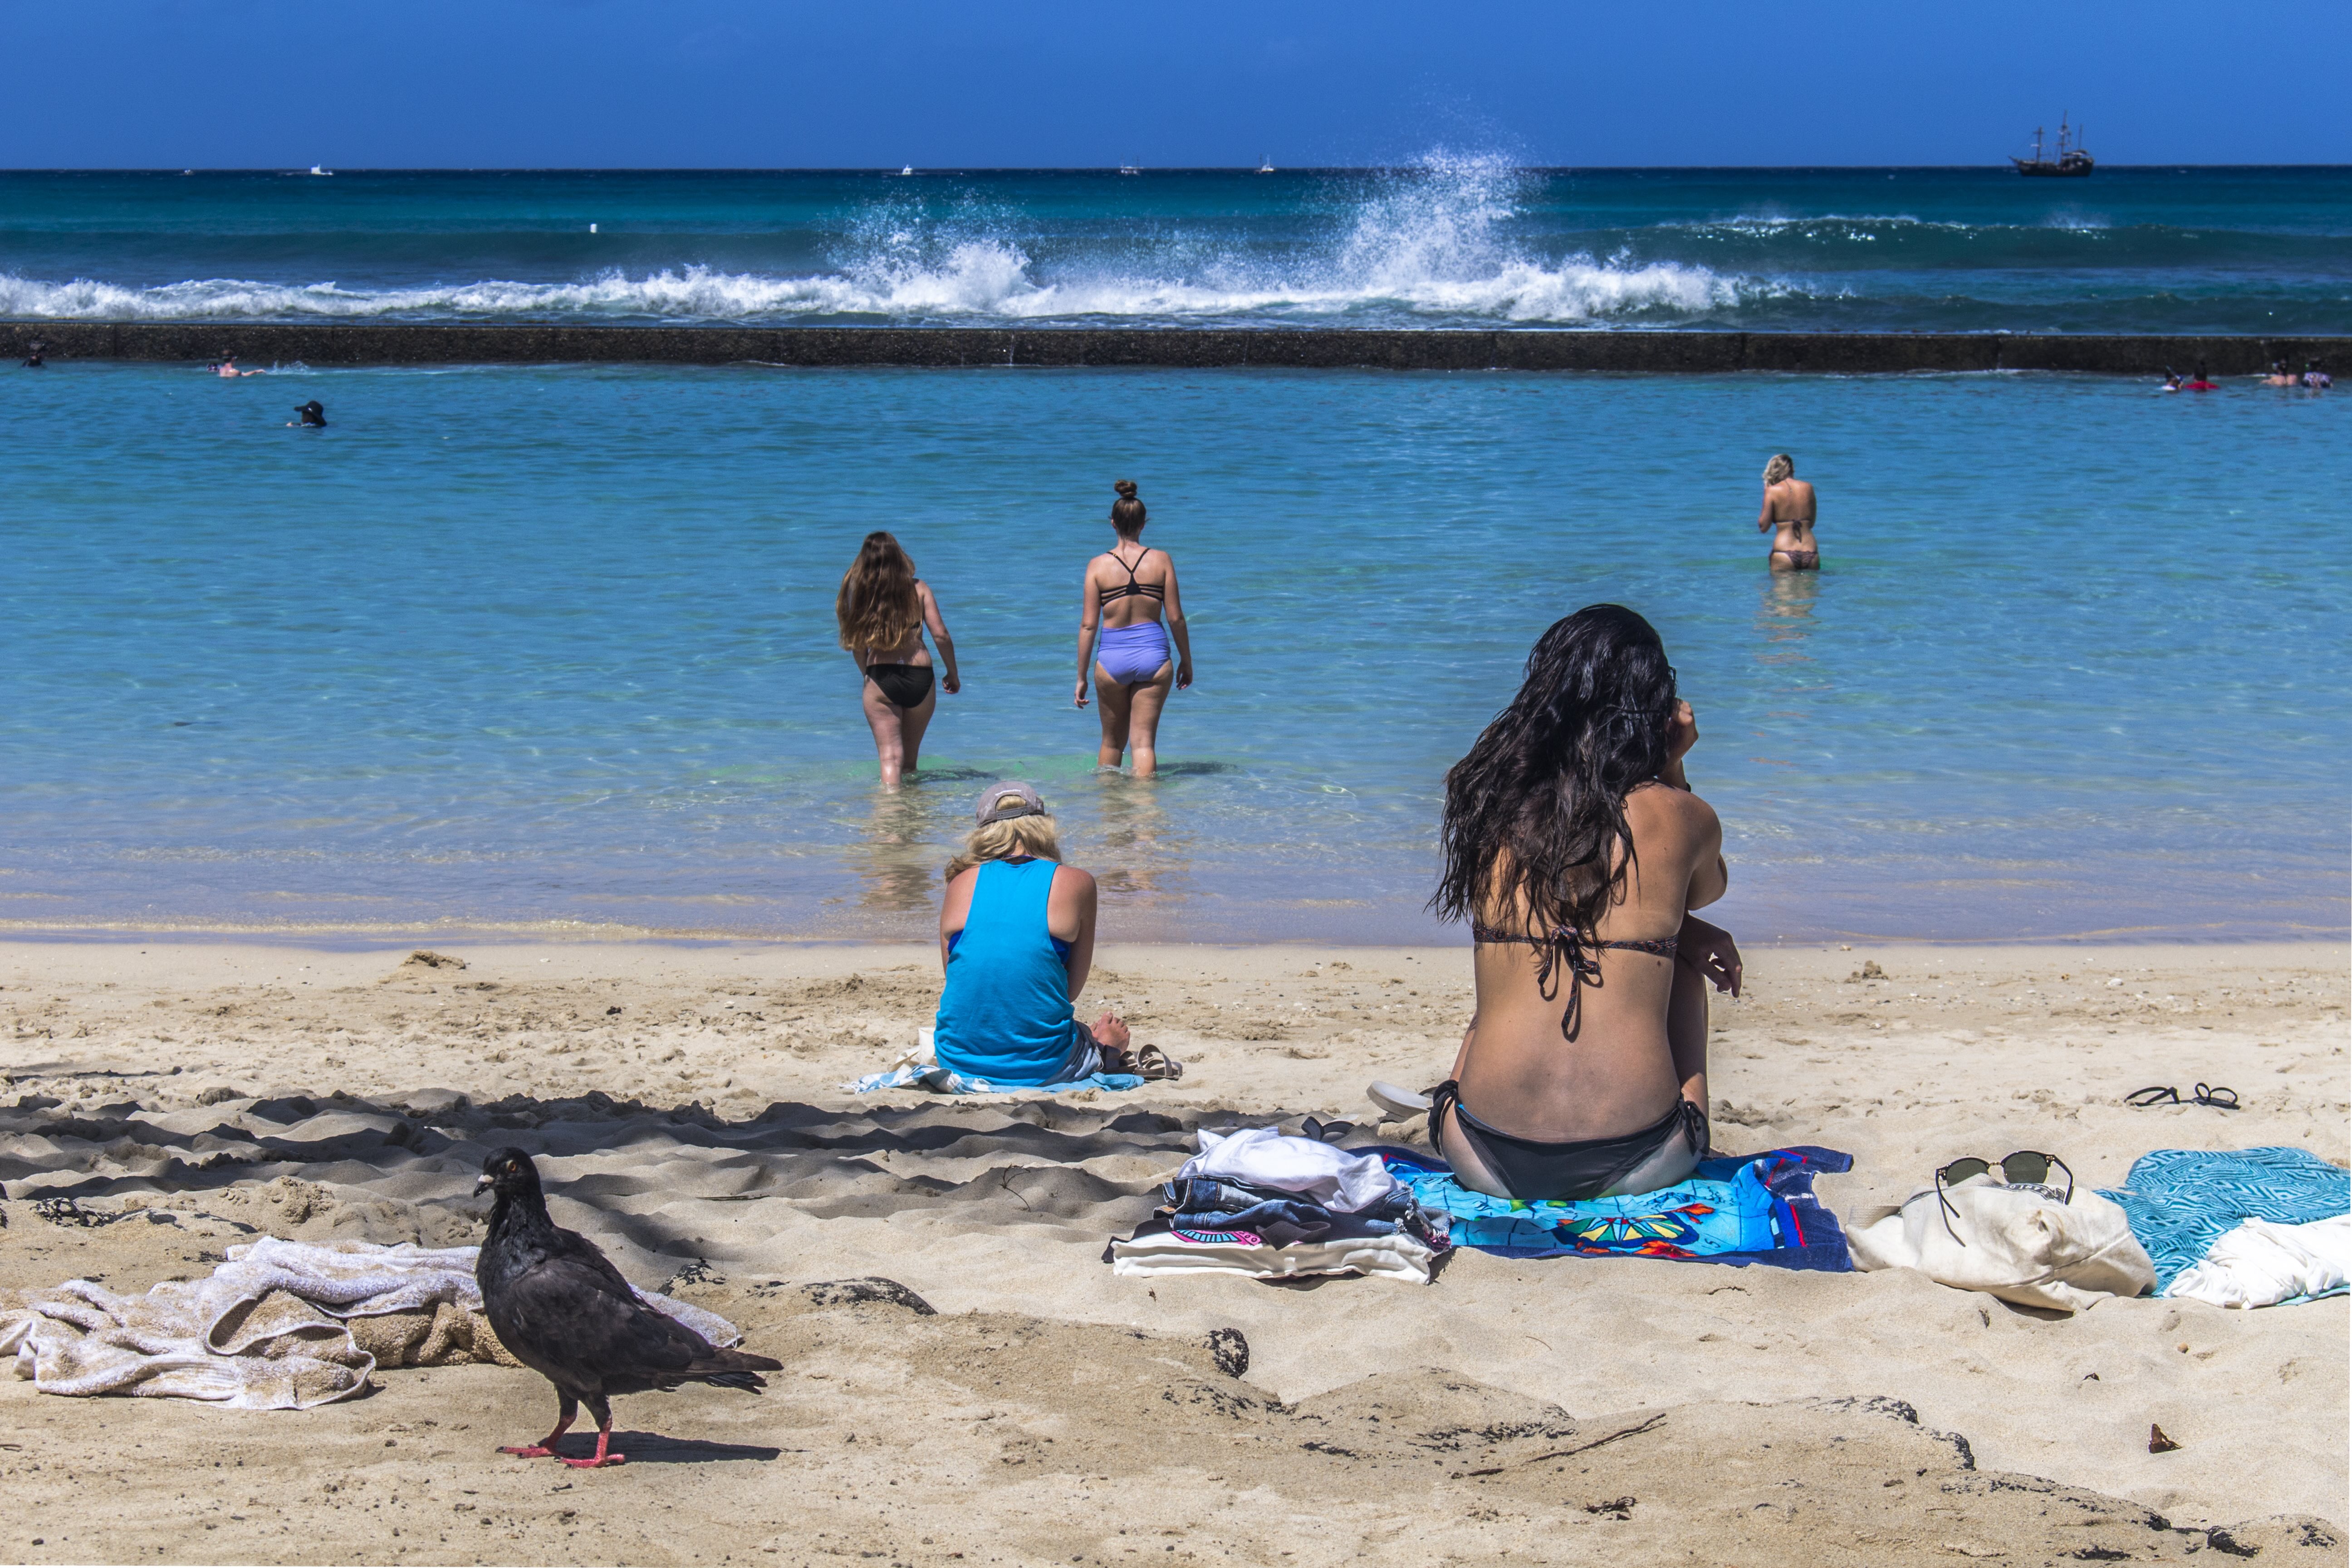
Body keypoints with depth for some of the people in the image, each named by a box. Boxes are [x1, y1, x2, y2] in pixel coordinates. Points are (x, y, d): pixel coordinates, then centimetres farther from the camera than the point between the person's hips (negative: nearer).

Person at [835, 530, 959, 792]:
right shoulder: (918, 588, 1)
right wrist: (953, 675, 12)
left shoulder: (862, 592, 0)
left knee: (890, 757, -4)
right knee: (910, 758, 18)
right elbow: (941, 635, -1)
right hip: (920, 677, 2)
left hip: (880, 678, -1)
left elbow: (858, 645, 3)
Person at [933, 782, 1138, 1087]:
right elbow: (1072, 988, 4)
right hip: (1041, 1070, -1)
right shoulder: (1076, 884, -2)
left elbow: (954, 977, 8)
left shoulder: (963, 883, 3)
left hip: (960, 1063, 1)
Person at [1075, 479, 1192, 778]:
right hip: (1153, 653, 0)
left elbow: (1088, 625, -3)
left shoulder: (1098, 565, -4)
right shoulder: (1161, 561, -3)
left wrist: (1081, 678, 3)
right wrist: (1186, 660, 14)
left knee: (1112, 741, 19)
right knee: (1144, 741, 4)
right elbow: (1175, 618, 0)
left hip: (1112, 658, 0)